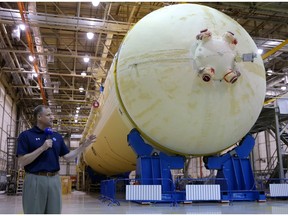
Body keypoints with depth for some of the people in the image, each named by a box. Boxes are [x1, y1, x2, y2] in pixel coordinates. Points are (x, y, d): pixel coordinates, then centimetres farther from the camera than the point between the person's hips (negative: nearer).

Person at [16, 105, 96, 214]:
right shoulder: (26, 135, -3)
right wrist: (42, 148, -17)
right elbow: (21, 162, -10)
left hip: (54, 180, 5)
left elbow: (68, 157, 13)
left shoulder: (57, 136, 12)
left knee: (54, 212, 10)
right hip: (35, 180, -5)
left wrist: (83, 145, 3)